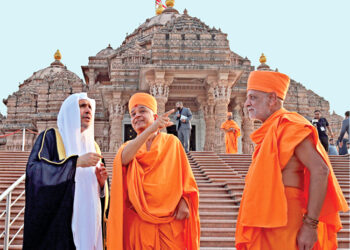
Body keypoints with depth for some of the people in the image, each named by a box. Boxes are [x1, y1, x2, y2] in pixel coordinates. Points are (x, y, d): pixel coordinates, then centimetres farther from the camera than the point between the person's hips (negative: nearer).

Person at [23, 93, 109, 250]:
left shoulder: (93, 146, 18)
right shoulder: (50, 137, 2)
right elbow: (33, 169, -15)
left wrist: (101, 182, -3)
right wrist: (77, 161, -19)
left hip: (87, 221, 5)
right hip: (57, 222, -5)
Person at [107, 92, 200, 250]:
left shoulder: (172, 142, 7)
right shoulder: (128, 147, 8)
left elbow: (185, 177, 6)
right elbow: (124, 158, -17)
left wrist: (184, 201, -14)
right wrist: (151, 129, -29)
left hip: (171, 220, -1)